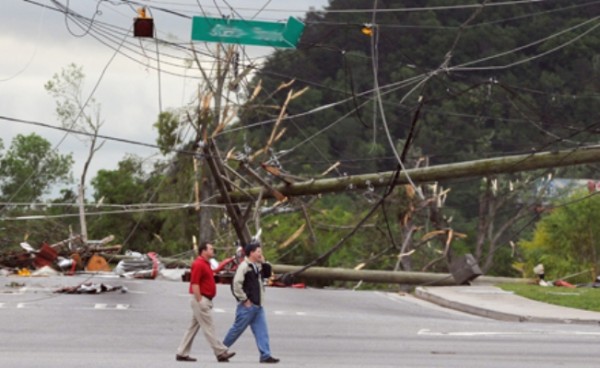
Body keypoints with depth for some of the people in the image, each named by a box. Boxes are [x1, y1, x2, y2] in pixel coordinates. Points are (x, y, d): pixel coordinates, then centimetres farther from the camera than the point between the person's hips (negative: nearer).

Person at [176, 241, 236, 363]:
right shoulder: (198, 264, -14)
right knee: (208, 327, -6)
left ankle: (182, 354, 12)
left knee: (193, 327, 10)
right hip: (201, 300, -10)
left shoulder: (206, 264, 17)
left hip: (204, 300, 10)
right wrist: (200, 301, -21)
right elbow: (194, 284, -19)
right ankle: (221, 352, -6)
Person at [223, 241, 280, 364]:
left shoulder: (258, 266, 14)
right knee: (237, 329, 1)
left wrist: (263, 262, 8)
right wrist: (244, 300, -18)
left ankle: (265, 355, -1)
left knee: (262, 331, 1)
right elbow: (236, 284, -21)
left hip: (257, 306, 8)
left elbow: (267, 274, 23)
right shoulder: (244, 266, -14)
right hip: (247, 306, -8)